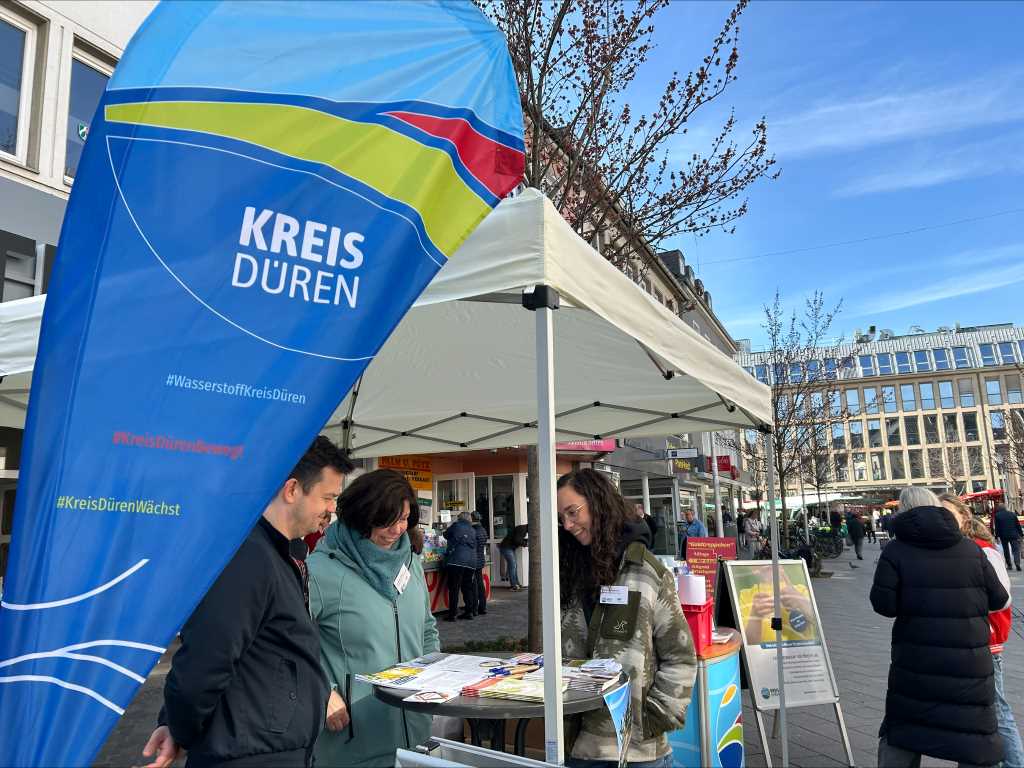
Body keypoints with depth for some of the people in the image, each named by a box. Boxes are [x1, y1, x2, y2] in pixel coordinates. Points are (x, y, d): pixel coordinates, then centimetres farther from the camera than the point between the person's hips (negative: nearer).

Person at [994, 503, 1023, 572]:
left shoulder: (997, 515, -3)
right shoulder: (1012, 514, 4)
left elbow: (997, 527, -4)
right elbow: (1018, 525, 7)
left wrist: (997, 536, 1)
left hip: (1003, 536, -1)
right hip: (1014, 535, 1)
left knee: (1006, 550, 11)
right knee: (1015, 550, 0)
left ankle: (1009, 565, 13)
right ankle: (1017, 564, -17)